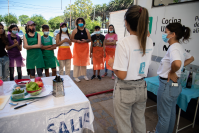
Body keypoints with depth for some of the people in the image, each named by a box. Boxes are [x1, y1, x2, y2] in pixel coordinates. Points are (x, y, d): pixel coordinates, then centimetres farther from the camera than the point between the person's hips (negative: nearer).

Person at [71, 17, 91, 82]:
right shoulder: (75, 30, 2)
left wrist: (85, 40, -13)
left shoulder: (86, 30, 9)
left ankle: (84, 75, 25)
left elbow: (89, 39, 7)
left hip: (85, 47, 3)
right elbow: (72, 39, 0)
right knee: (77, 61, -3)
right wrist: (77, 41, -19)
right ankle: (76, 76, 6)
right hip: (77, 47, -3)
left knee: (84, 61, 10)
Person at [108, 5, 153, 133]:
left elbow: (122, 75, -21)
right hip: (142, 88, 6)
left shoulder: (123, 43, -22)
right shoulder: (149, 42, -2)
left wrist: (112, 64, -3)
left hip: (125, 89, -6)